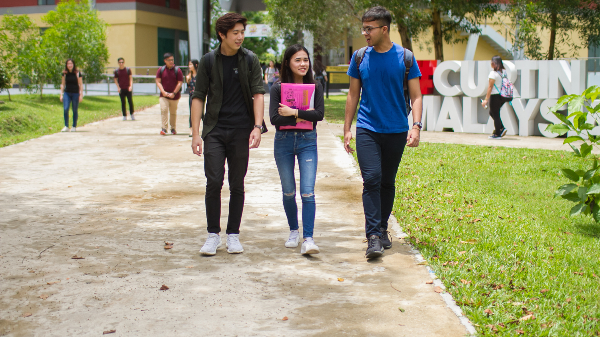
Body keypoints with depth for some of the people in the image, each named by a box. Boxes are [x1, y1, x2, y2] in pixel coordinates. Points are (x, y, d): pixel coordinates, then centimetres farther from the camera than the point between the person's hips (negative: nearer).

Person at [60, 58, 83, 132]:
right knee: (65, 109, -11)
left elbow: (81, 84, 0)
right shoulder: (64, 73, 5)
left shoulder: (77, 73, -3)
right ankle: (66, 126, -3)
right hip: (67, 93, 2)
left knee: (75, 110, 3)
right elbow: (63, 84, 13)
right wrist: (61, 94, 9)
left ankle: (74, 126, 14)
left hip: (75, 93, -2)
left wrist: (81, 95, -5)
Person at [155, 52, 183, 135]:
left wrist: (174, 93, -12)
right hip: (164, 95, 0)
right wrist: (163, 92, -12)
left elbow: (180, 83, -4)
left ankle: (173, 128, 24)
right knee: (164, 110, -15)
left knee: (173, 113, 9)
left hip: (174, 96, 0)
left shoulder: (177, 70, -1)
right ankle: (164, 128, -14)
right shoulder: (161, 70, 3)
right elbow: (158, 82, 2)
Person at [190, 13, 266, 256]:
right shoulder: (208, 61, 2)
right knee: (213, 183, -7)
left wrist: (257, 127, -13)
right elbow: (198, 97, 3)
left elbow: (258, 94, -1)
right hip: (214, 130, 0)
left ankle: (233, 235, 16)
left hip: (241, 131, 0)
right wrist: (195, 133, -4)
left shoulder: (250, 60, 2)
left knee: (237, 185, 5)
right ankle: (213, 235, 6)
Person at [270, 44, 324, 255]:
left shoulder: (315, 86, 2)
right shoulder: (278, 87, -2)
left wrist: (294, 112, -17)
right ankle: (293, 231, 29)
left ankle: (308, 238, -11)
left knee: (307, 191, -10)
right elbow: (274, 118, -12)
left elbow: (319, 114, -10)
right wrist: (304, 116, -15)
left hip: (307, 141, 0)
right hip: (284, 141, 0)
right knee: (288, 191, 10)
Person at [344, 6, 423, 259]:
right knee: (371, 179, -13)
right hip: (367, 129, 0)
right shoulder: (359, 57, 3)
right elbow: (353, 95, 10)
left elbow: (416, 96, 0)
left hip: (396, 131, 0)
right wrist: (347, 129, 6)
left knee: (387, 182, 10)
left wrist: (416, 126, -13)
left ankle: (383, 229, 27)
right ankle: (373, 237, -14)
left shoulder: (405, 57, -2)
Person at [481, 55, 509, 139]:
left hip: (495, 95, -8)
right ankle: (501, 128, 13)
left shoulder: (493, 73, -15)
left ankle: (497, 134, 8)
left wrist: (486, 99, -14)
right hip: (503, 96, 8)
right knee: (492, 113, 22)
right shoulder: (504, 72, 8)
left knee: (495, 114, 2)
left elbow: (490, 87, -16)